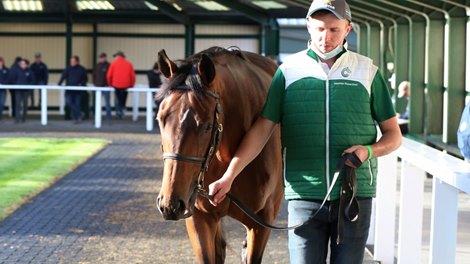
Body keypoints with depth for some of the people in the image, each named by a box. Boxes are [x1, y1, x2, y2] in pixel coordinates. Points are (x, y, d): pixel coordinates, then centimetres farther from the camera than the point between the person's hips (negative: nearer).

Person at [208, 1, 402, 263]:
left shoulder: (368, 72, 5)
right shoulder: (289, 71, 3)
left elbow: (394, 134, 9)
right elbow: (261, 130, 0)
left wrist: (369, 150, -12)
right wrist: (229, 176, -10)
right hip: (304, 196, -1)